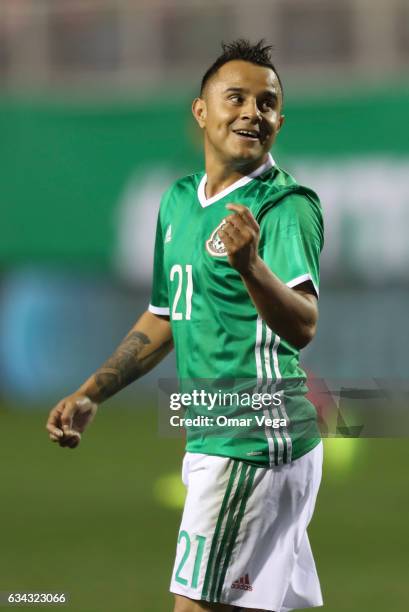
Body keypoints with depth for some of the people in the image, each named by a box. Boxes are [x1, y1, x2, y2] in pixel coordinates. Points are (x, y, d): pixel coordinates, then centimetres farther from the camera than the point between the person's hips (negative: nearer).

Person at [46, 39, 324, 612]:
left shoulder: (286, 205, -14)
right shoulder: (179, 200, 12)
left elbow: (302, 327, -29)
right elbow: (164, 317, 24)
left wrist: (251, 265, -47)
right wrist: (90, 395, 18)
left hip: (253, 442, -8)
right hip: (212, 437, 8)